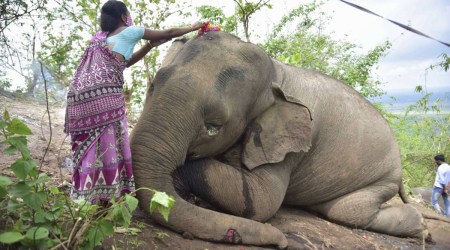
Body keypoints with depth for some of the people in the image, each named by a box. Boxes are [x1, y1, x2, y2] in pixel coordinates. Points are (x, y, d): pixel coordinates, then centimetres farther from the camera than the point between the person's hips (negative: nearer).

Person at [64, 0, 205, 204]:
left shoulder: (100, 38, 30)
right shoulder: (129, 32, 11)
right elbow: (168, 33, 19)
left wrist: (152, 44, 40)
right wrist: (194, 27, 34)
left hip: (79, 95, 7)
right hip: (104, 95, -7)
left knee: (89, 148, 8)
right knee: (109, 147, -3)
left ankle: (86, 199, 8)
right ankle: (110, 198, -1)